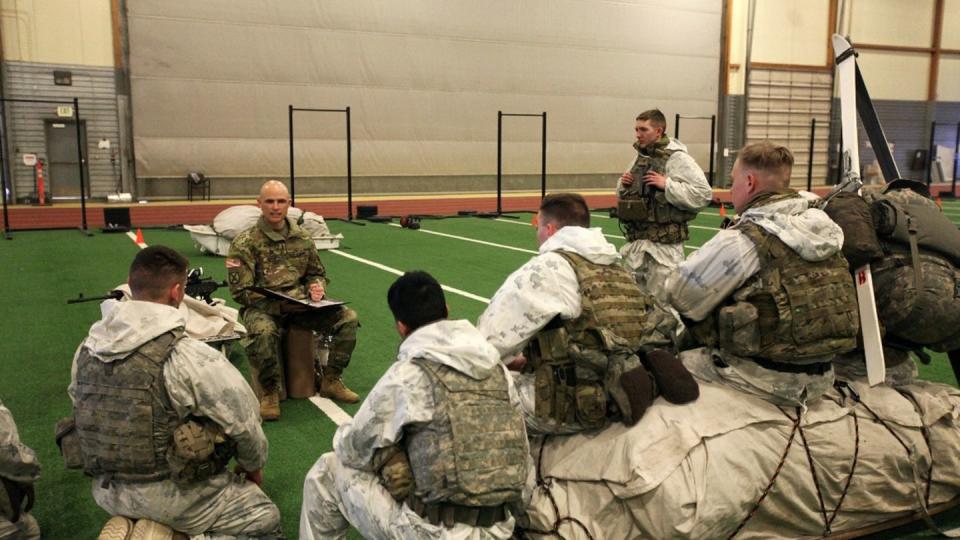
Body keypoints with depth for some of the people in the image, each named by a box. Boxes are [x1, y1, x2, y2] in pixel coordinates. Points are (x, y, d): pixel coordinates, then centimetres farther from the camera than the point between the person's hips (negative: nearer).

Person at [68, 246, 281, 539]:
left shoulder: (86, 350, -4)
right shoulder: (190, 357, -23)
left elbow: (81, 412, 8)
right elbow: (243, 422, -15)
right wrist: (253, 465, 5)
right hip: (176, 498, -7)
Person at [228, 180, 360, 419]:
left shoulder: (302, 238, 10)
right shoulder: (245, 243, -4)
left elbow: (318, 273, 22)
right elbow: (241, 291, -8)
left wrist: (316, 286, -4)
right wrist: (277, 304, -22)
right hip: (263, 307, -4)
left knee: (348, 318, -16)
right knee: (263, 331, -40)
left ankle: (331, 381, 1)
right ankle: (270, 392, -16)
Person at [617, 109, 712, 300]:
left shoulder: (677, 158, -11)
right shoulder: (640, 156, 12)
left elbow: (703, 195, -19)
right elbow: (624, 193, 25)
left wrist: (667, 184, -22)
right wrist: (623, 184, 2)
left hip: (664, 243, -8)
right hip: (636, 240, 8)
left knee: (660, 299, -2)